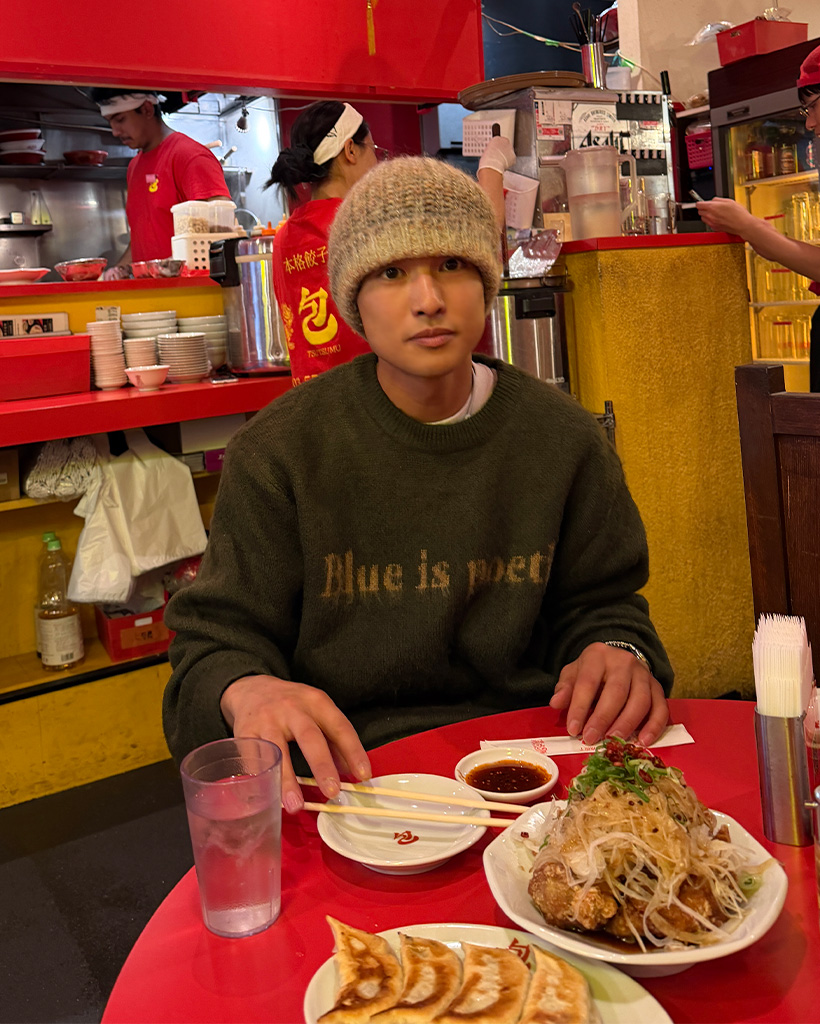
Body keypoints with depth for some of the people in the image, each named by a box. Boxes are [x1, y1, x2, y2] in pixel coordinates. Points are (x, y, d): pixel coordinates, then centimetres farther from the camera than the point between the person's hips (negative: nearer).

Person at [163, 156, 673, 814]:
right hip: (346, 775, -2)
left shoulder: (561, 438, 2)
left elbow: (596, 601, 13)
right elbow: (218, 635, -4)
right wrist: (245, 691, -28)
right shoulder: (280, 451, -6)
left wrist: (617, 653, -11)